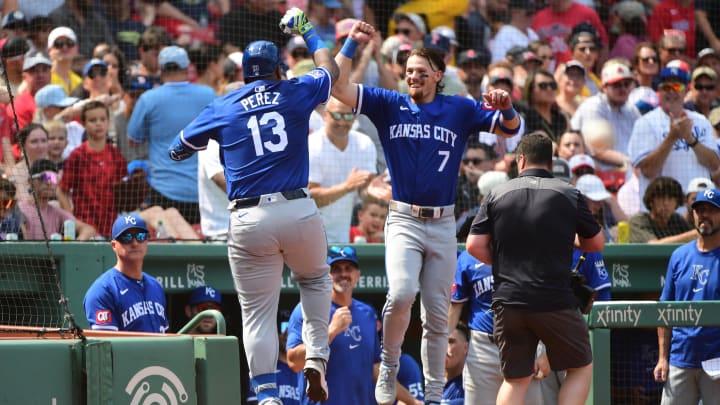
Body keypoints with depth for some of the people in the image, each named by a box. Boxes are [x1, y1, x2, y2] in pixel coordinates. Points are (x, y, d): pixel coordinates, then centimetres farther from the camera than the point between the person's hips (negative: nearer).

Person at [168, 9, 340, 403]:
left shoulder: (222, 107, 8)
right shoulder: (295, 93, 8)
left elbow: (180, 148, 19)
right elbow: (330, 70, 29)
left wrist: (178, 149, 42)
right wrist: (307, 33, 44)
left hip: (248, 221, 0)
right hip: (299, 212, 0)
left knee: (257, 313, 3)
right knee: (315, 279, 28)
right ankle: (316, 359, 12)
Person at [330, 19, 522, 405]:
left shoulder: (460, 110, 7)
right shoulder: (389, 105, 5)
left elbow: (510, 129, 4)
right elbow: (339, 87, -3)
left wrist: (506, 107, -18)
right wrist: (352, 43, -10)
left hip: (443, 225, 2)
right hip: (403, 220, -2)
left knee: (437, 315, 5)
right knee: (401, 293, -25)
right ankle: (388, 368, -5)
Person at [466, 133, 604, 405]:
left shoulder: (497, 195, 5)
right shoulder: (569, 195, 2)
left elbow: (474, 245, 2)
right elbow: (596, 243, 12)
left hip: (507, 301, 2)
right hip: (555, 301, -2)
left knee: (515, 379, 13)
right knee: (581, 369, 13)